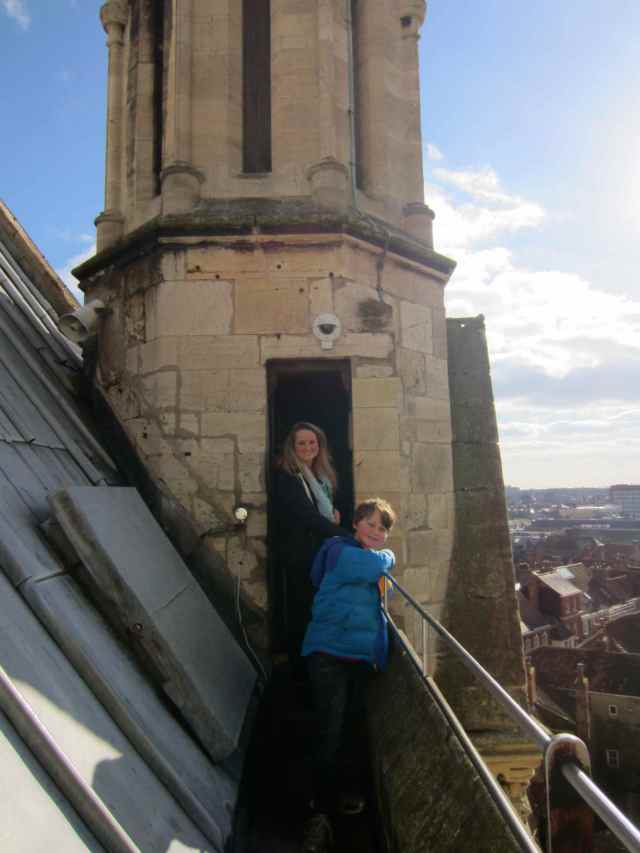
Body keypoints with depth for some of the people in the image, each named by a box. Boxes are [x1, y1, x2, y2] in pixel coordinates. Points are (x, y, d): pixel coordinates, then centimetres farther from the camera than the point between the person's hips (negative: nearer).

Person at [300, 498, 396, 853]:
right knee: (330, 731, -9)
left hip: (362, 655, 7)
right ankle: (321, 813, 2)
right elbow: (373, 567, -26)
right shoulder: (340, 550, -11)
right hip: (330, 652, -7)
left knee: (351, 728, 17)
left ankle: (346, 790, 35)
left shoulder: (376, 563, 14)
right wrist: (387, 556, -6)